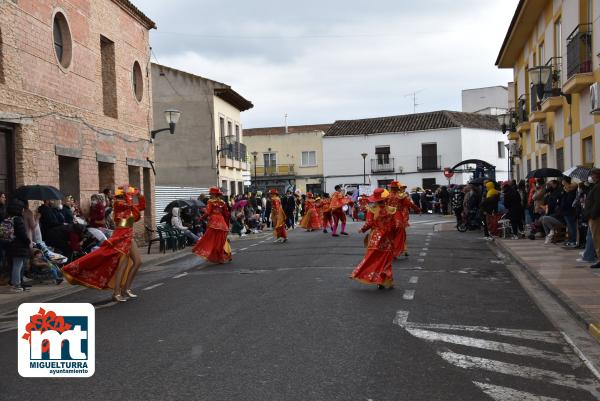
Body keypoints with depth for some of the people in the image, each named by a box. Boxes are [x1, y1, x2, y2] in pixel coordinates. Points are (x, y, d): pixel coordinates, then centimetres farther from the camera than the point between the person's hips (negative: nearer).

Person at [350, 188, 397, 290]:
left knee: (372, 259, 4)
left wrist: (362, 229, 7)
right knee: (385, 260, 7)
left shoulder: (372, 210, -9)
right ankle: (386, 282, 10)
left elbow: (369, 224, -10)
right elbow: (393, 225, 0)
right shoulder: (390, 210, -3)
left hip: (375, 238, -2)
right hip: (387, 239, 2)